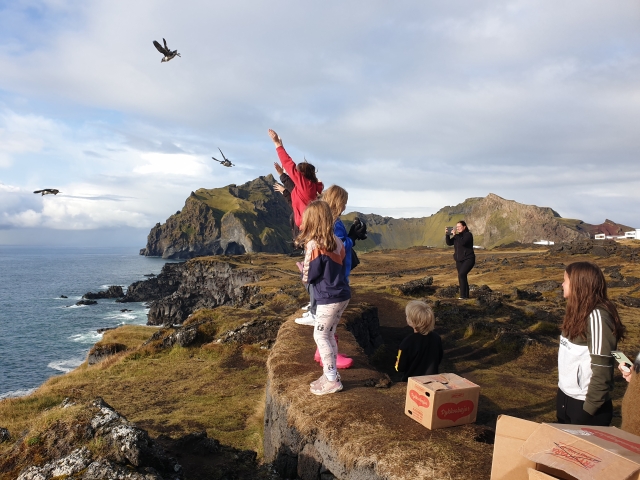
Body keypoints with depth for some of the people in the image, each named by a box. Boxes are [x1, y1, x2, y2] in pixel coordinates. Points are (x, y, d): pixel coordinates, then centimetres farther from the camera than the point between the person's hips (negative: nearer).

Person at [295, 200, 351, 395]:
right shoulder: (337, 241, 6)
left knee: (320, 336, 3)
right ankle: (331, 375, 25)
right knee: (329, 335, 17)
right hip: (342, 295, 8)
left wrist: (302, 269, 10)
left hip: (329, 298, -8)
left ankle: (332, 380, 7)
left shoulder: (313, 245, -16)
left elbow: (309, 277, -12)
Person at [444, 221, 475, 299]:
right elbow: (449, 243, 1)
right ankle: (466, 295, 16)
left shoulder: (468, 234, -9)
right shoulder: (457, 236, 10)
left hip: (468, 259, -7)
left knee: (461, 275, -22)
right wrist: (447, 234, -12)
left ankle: (463, 295, -20)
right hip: (459, 260, 7)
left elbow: (462, 242, -26)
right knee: (462, 277, 8)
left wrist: (455, 235, -22)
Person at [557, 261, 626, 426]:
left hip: (584, 403, -8)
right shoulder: (579, 312, 7)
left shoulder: (596, 316, -19)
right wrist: (562, 396, 12)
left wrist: (589, 408, -17)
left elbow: (602, 369, -20)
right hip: (565, 397, 8)